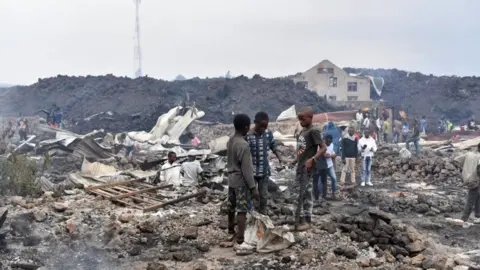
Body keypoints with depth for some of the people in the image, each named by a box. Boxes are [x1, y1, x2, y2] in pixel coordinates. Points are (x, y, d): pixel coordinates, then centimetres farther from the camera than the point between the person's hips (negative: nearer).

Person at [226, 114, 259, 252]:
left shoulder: (230, 141, 4)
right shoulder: (243, 145, -23)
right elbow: (246, 169, -22)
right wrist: (253, 187, -19)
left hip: (231, 178, 9)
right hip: (241, 181, -9)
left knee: (232, 206, 24)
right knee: (242, 210, -7)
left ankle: (231, 229, 44)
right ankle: (240, 242, -9)